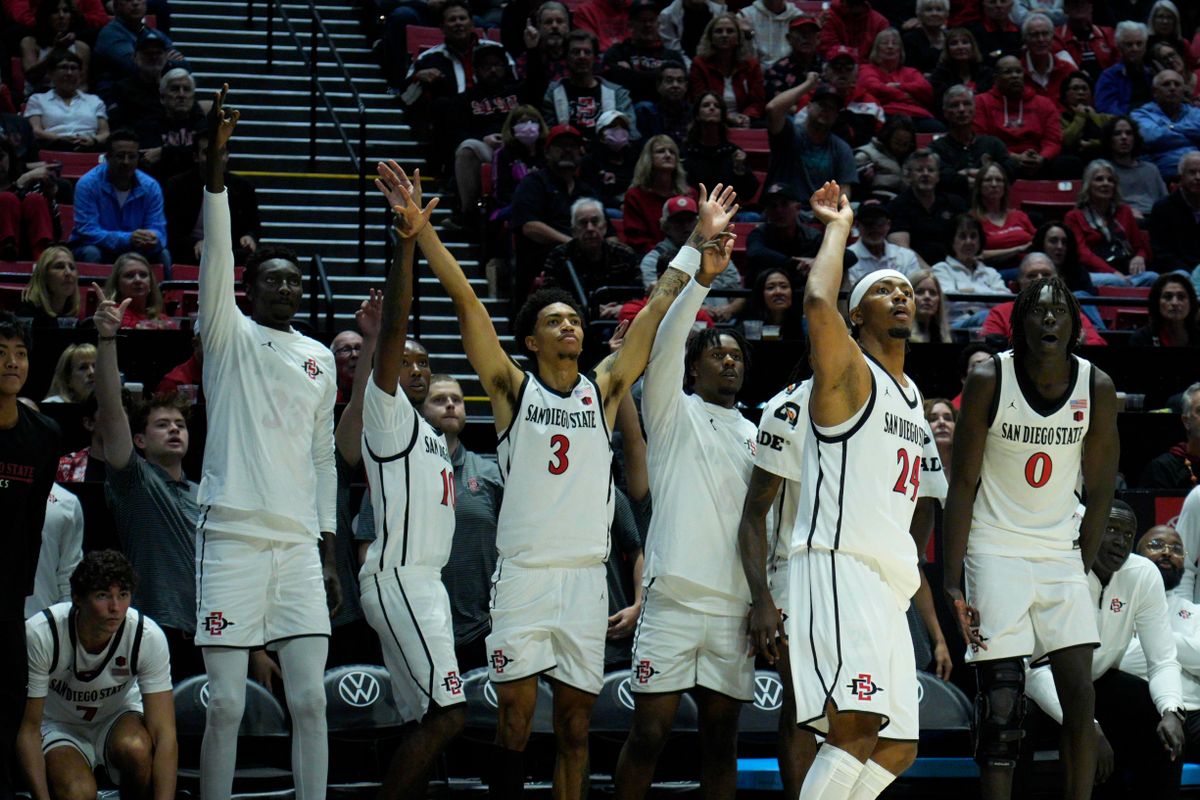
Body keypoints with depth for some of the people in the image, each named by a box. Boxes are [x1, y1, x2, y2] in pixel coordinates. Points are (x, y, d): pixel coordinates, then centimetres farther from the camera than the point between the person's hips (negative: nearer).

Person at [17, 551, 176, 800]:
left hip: (119, 719, 2)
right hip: (58, 725, -1)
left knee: (136, 748, -34)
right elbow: (28, 728, -20)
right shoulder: (40, 634, -28)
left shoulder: (149, 636, -24)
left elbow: (165, 735, -26)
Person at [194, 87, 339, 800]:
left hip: (298, 544, 4)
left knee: (310, 699, -1)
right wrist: (216, 159, -24)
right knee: (227, 703, -5)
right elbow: (216, 253, -12)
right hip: (232, 538, -4)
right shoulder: (229, 334, 3)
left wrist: (328, 550, 14)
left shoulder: (320, 359, 16)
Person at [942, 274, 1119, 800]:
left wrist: (1082, 569, 2)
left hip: (1062, 553, 3)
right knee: (1001, 707, -7)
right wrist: (953, 583, -12)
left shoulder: (1097, 389, -2)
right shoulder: (989, 381, -10)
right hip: (997, 552, -3)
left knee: (1080, 696, -4)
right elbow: (962, 484, -8)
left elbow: (1098, 490, 6)